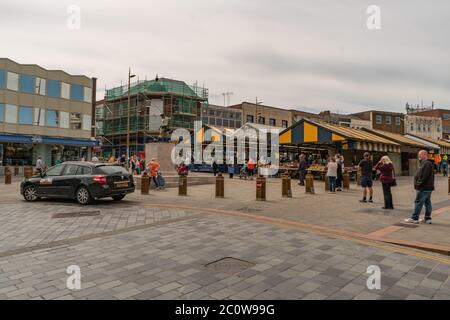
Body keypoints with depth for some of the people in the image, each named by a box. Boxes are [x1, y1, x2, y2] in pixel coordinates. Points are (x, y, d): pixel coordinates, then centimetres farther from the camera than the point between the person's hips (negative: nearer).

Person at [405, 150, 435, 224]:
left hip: (423, 188, -10)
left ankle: (414, 218, 0)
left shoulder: (426, 164, -17)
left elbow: (424, 176, -24)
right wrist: (418, 182, 13)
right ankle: (427, 218, 17)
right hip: (428, 187, 10)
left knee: (418, 202, -5)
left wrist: (419, 183, -16)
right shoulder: (424, 163, 16)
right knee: (427, 202, 12)